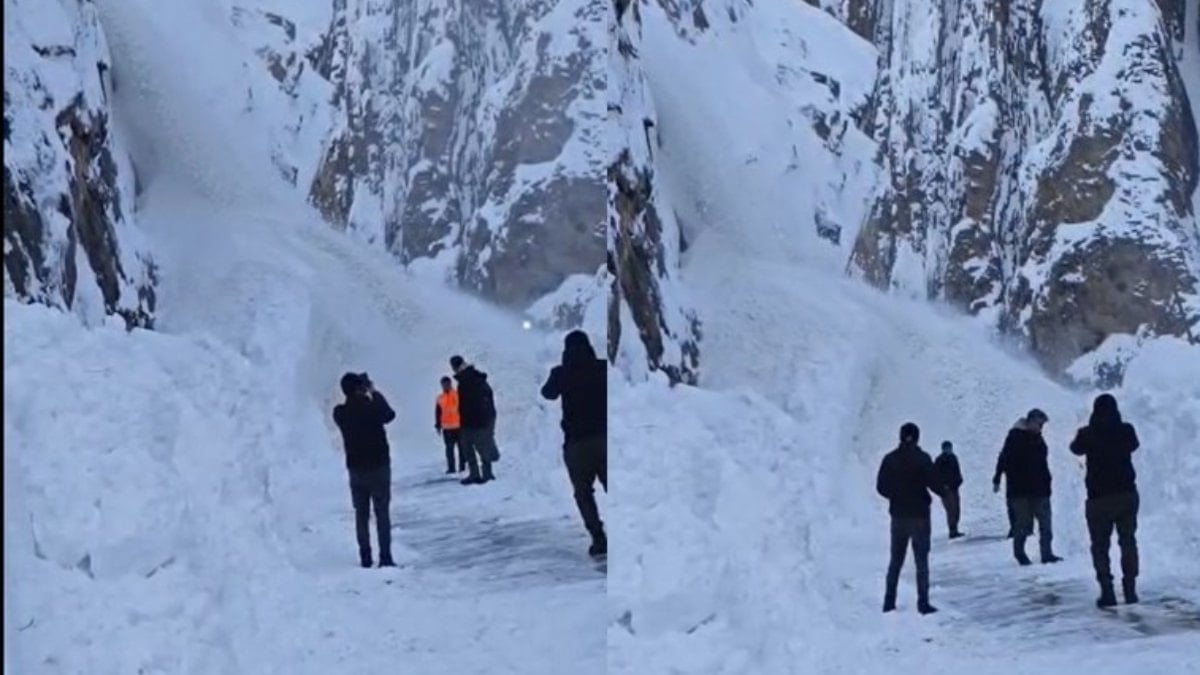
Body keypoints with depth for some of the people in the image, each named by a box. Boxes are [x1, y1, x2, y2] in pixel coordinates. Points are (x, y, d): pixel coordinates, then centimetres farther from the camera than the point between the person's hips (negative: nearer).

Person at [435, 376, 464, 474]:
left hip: (459, 426, -2)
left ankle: (462, 466, 10)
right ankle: (451, 468, 3)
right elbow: (438, 413, 13)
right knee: (449, 448, 1)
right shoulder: (440, 398, 8)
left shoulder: (458, 395, 0)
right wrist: (438, 425, 9)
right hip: (447, 428, 2)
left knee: (461, 447, 3)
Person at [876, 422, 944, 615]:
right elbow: (934, 483, -14)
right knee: (921, 560, 2)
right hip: (919, 515, -4)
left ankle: (889, 602, 13)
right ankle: (923, 602, -2)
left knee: (895, 560, 13)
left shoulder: (890, 459, -1)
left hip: (898, 515, 4)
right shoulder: (922, 459, -12)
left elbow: (881, 487, 2)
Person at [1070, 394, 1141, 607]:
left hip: (1099, 497, -2)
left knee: (1100, 545, 5)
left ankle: (1107, 590, -4)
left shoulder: (1088, 434, -9)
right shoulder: (1126, 430, -4)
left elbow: (1076, 448, 13)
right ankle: (1130, 589, 7)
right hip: (1127, 493, 2)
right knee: (1128, 541, 12)